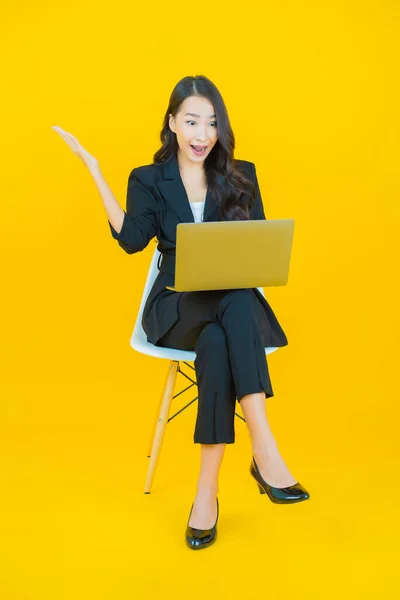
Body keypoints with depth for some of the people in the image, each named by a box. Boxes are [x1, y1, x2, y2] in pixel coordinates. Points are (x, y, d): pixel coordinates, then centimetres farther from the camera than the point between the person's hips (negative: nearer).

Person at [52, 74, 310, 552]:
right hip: (177, 308, -1)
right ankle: (264, 451, -38)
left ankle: (207, 489, -38)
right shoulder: (149, 180, 8)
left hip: (235, 303, 1)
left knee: (217, 344, -37)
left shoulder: (241, 176, 12)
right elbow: (131, 240, -10)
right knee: (229, 317, -37)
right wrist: (95, 173, -12)